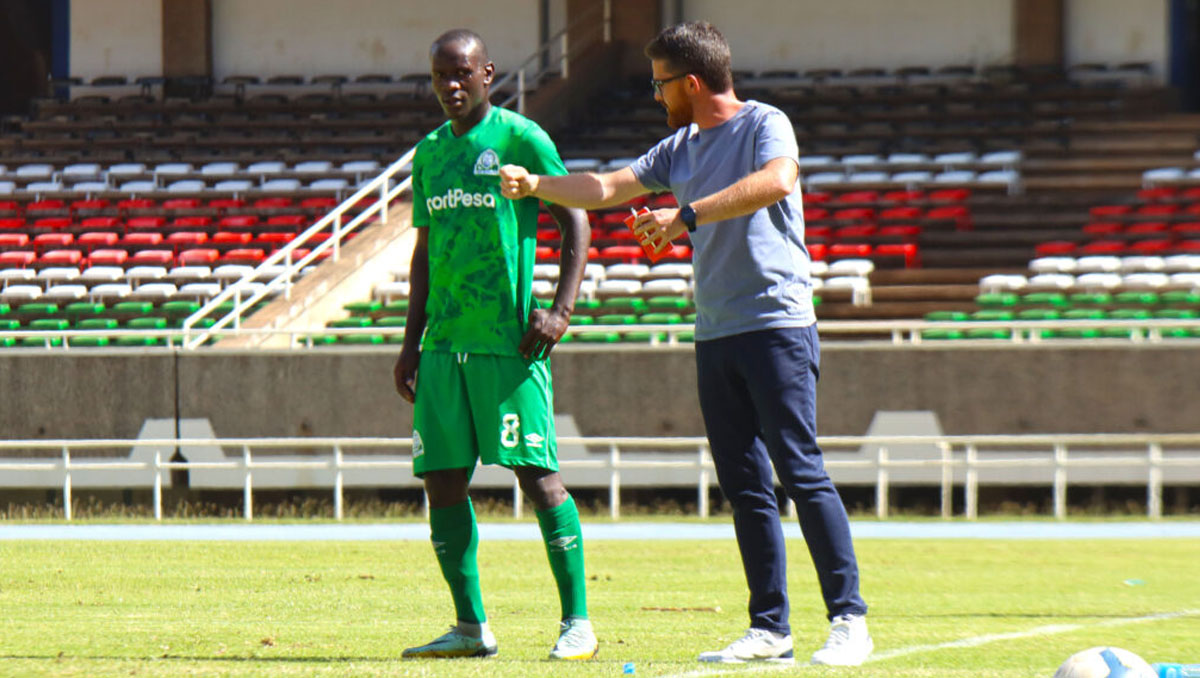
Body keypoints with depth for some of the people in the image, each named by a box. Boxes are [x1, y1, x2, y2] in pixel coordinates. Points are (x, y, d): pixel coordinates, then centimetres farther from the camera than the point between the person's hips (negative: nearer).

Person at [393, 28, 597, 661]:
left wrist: (562, 308, -13)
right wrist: (411, 342, 17)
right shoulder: (429, 152, 16)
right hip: (444, 343, 6)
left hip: (509, 342, -6)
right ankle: (471, 626, 9)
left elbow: (575, 220, -3)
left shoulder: (520, 138, -3)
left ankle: (577, 622, -2)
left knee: (538, 477, -8)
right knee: (442, 479, 2)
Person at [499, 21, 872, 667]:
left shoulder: (764, 124, -5)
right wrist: (534, 185, 15)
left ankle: (849, 619, -10)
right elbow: (608, 188, 25)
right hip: (715, 337, 8)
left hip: (778, 327, -8)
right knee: (745, 487, 5)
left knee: (802, 474, -11)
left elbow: (778, 181, -25)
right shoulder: (681, 147, 19)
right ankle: (770, 628, 7)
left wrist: (687, 215, -25)